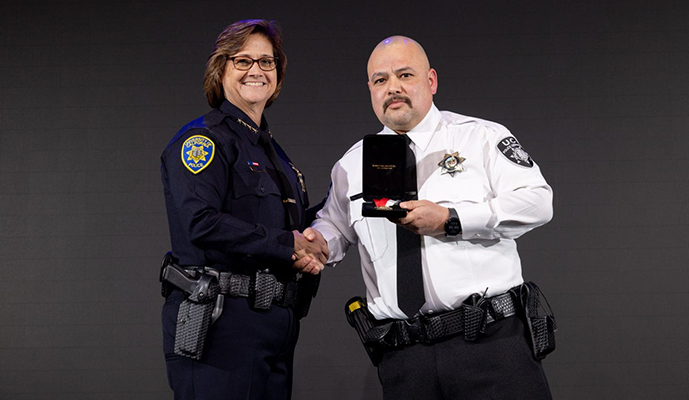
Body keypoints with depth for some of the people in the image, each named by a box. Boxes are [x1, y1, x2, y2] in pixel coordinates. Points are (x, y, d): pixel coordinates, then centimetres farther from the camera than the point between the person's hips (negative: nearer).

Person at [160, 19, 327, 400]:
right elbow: (201, 223, -20)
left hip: (277, 326, 8)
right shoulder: (202, 139, -6)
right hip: (220, 326, -8)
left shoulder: (273, 151, 20)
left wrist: (311, 247, 2)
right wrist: (289, 244, -16)